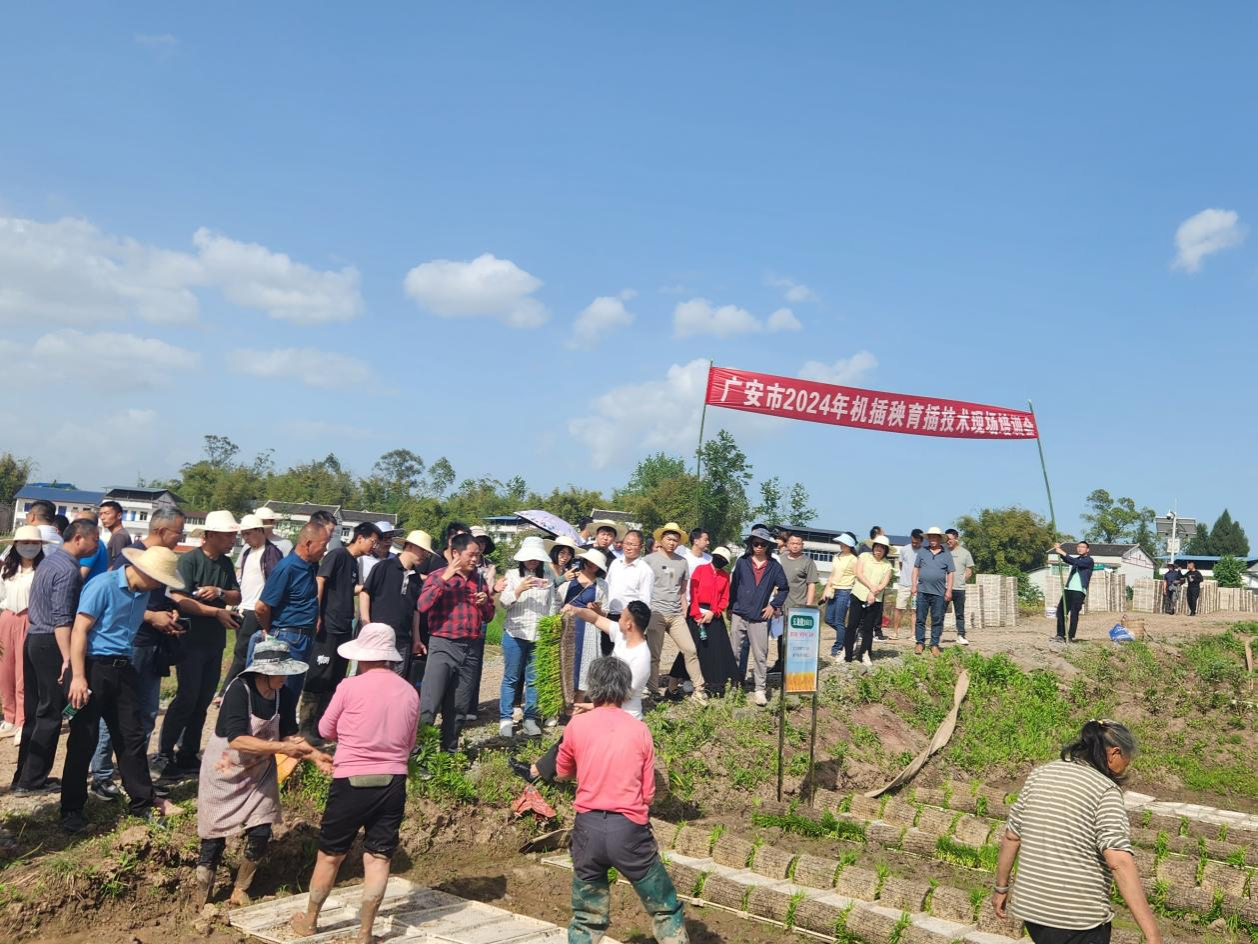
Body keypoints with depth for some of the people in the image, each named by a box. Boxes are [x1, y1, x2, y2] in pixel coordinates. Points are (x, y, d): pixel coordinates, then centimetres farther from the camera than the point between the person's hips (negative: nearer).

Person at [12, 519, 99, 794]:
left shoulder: (50, 560, 14)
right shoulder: (68, 570, -17)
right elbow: (62, 619, -23)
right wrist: (68, 660, -26)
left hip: (33, 640, 9)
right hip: (51, 645, -9)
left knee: (35, 712, 13)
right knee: (50, 714, -1)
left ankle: (23, 776, 19)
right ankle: (32, 781, 4)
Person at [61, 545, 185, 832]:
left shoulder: (142, 592, 8)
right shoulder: (103, 585, -15)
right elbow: (80, 630, -17)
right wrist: (78, 677, -21)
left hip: (123, 669, 7)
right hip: (94, 667, -7)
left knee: (131, 736, 11)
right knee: (83, 741, 2)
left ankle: (142, 802, 20)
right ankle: (71, 810, 15)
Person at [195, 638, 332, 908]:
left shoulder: (285, 695, -11)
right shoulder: (239, 690, -28)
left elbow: (289, 735, -4)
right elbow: (237, 740, -35)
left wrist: (314, 754, -21)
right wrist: (281, 748, -39)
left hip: (259, 773, 4)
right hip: (225, 771, -4)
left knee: (261, 833, 1)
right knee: (216, 835, 6)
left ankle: (241, 889, 25)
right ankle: (202, 888, 31)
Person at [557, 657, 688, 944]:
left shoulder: (577, 725, 0)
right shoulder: (640, 730, 0)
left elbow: (563, 772, 17)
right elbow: (648, 793, 5)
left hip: (588, 827, 1)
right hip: (630, 829, -1)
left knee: (587, 919, 15)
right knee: (665, 909, 12)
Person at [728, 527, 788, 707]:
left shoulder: (774, 566, 3)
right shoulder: (742, 562, 3)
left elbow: (783, 588, 11)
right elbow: (734, 585, 5)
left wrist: (774, 605, 3)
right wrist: (730, 607, 4)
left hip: (760, 617, 0)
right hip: (739, 615, 0)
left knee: (760, 655, 2)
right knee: (732, 652, 6)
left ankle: (760, 690, 9)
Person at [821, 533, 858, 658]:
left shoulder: (853, 560, -6)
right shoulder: (836, 557, 13)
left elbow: (857, 578, -5)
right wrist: (826, 589, 14)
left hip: (844, 591, -7)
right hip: (833, 591, 7)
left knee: (839, 621, -5)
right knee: (829, 619, 8)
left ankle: (837, 649, 3)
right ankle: (846, 634, 27)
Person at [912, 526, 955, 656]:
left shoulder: (946, 554, 5)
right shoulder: (922, 552, 7)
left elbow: (951, 573, 5)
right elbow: (916, 568, 9)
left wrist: (949, 590, -2)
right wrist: (914, 585, 1)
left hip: (939, 593, 0)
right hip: (922, 591, 1)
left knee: (937, 620, 3)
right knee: (920, 619, 3)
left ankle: (934, 644, 11)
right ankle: (920, 643, 11)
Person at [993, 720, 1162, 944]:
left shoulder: (1039, 775, 4)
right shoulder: (1106, 790, -14)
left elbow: (1011, 837, 7)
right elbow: (1120, 862, -24)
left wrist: (1001, 886, 18)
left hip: (1030, 907, 6)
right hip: (1079, 918, -6)